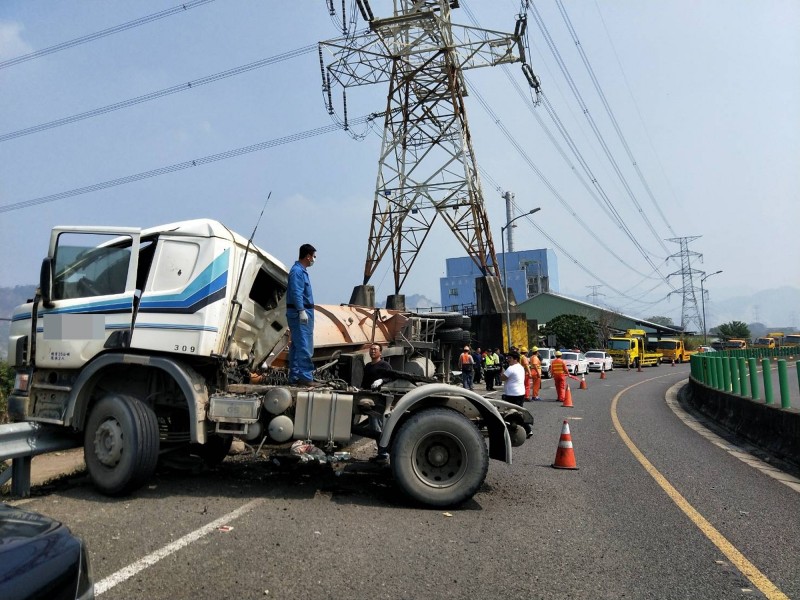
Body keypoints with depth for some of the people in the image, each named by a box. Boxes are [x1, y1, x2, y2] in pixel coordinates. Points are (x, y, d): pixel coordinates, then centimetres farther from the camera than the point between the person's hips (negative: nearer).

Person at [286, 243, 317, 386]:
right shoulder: (297, 271, -12)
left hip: (304, 312, 11)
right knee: (304, 346, -12)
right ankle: (305, 376, -11)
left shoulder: (302, 271, 19)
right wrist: (302, 311, -25)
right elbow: (296, 293, -21)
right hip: (300, 313, -11)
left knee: (296, 346, 11)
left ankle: (295, 376, 16)